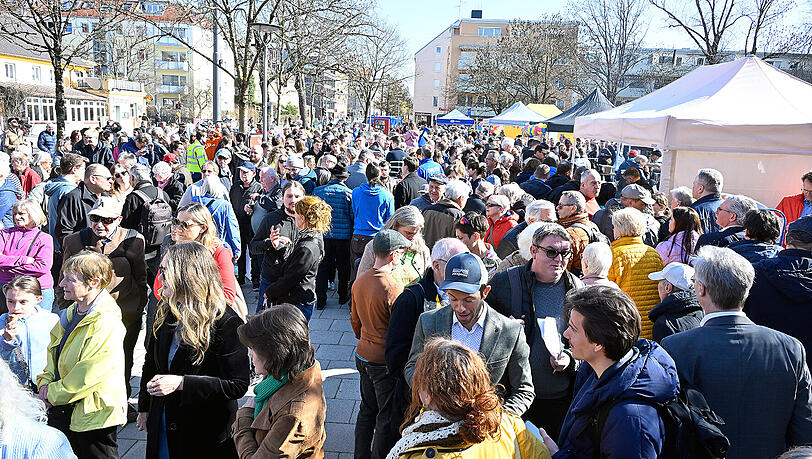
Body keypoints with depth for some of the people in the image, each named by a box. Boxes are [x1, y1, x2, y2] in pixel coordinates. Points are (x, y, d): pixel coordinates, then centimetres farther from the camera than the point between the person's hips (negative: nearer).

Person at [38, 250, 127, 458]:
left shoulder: (107, 324, -23)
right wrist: (45, 384, 2)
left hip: (93, 416, -8)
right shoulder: (70, 314, 6)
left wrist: (53, 393, -13)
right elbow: (53, 354, 16)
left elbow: (89, 375, -23)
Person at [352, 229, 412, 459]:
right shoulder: (393, 288, -24)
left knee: (367, 409, 22)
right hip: (385, 360, -8)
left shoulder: (359, 281, 0)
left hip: (363, 354, 8)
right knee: (387, 417, 7)